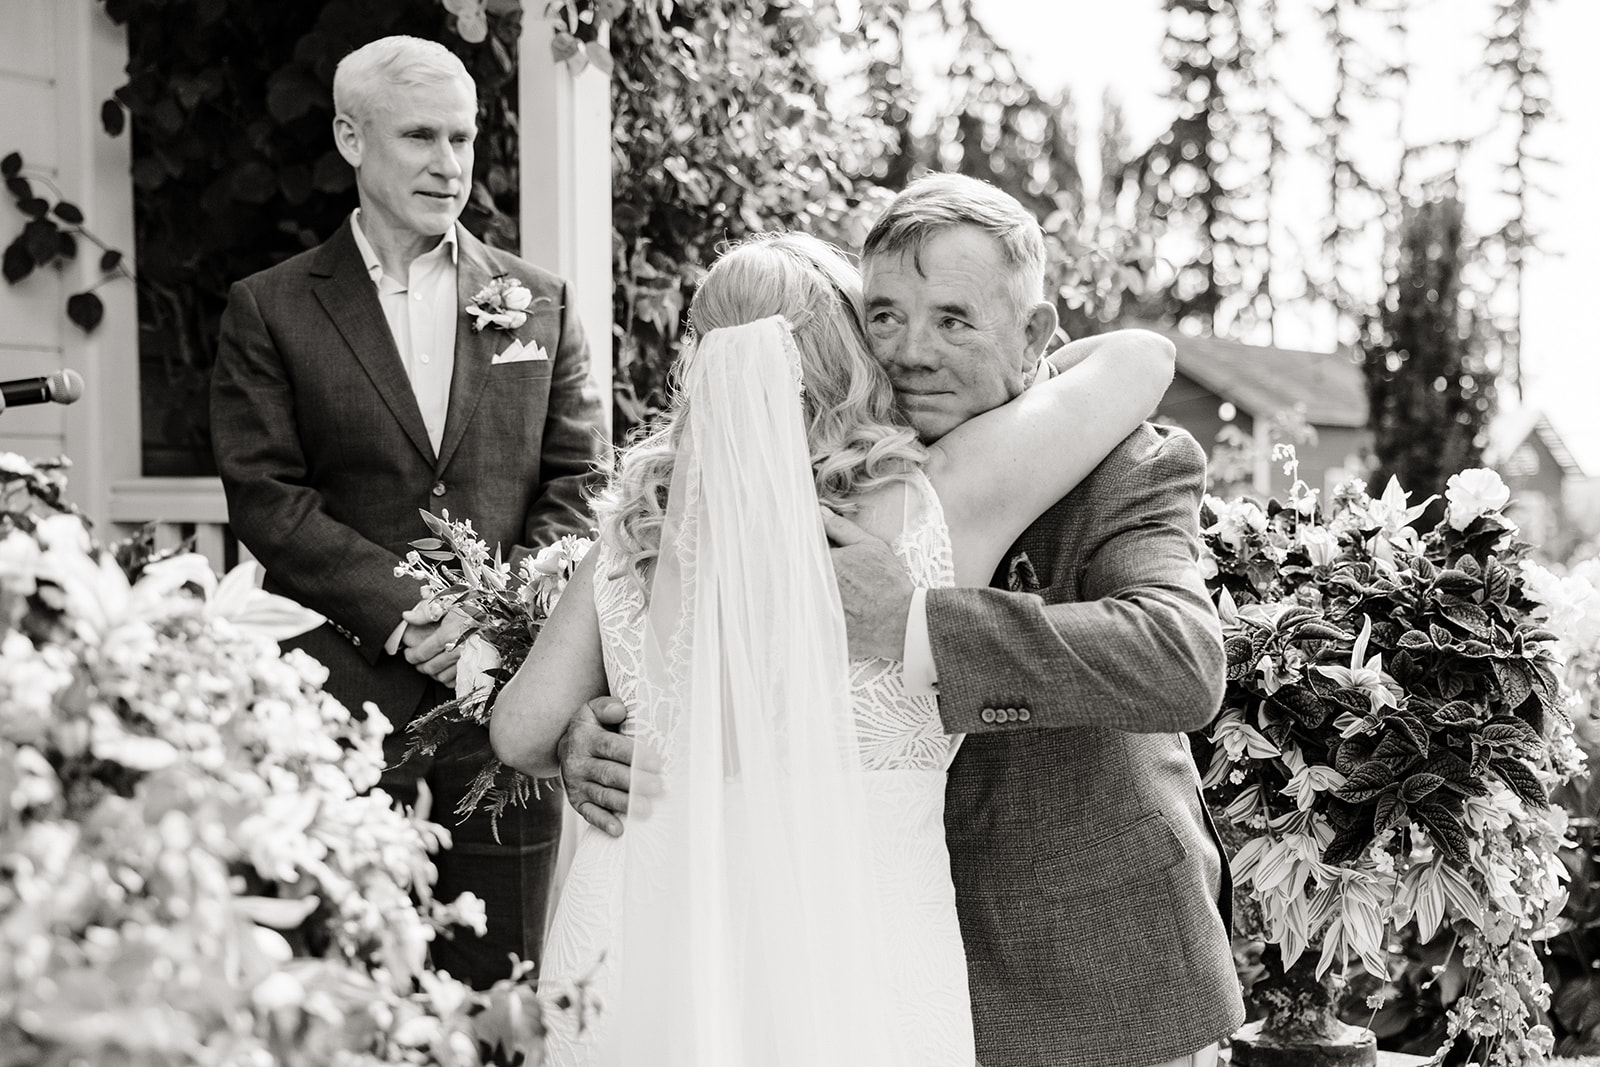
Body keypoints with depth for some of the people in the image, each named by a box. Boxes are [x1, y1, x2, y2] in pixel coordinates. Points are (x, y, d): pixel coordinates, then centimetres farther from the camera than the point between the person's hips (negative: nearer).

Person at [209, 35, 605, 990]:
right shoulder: (269, 311, 5)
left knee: (501, 984, 8)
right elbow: (266, 495, -3)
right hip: (339, 694, -2)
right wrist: (405, 610, -14)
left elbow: (578, 482, 6)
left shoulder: (539, 302, 12)